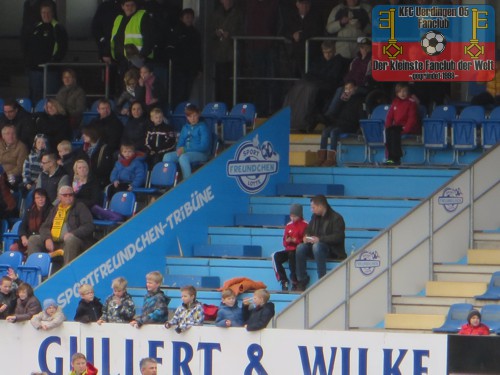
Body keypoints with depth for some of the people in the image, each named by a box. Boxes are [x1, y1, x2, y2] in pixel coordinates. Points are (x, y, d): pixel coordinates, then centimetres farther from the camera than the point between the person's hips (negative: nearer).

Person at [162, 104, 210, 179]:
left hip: (200, 154, -6)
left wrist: (185, 149, -14)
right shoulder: (185, 128, 19)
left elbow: (204, 146, -10)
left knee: (183, 157, -37)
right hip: (185, 152, 6)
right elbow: (180, 143, 19)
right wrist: (180, 149, -7)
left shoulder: (202, 127, -1)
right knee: (167, 157, -18)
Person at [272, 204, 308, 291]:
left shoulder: (305, 225, -2)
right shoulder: (288, 226, 14)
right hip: (289, 250, 6)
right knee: (276, 256, -22)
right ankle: (284, 281, -19)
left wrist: (295, 240, -20)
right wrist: (287, 241, -6)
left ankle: (294, 282, -29)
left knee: (291, 255, -38)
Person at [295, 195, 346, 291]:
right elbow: (308, 231, 24)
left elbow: (339, 237, -18)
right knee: (300, 248, -22)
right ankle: (302, 280, -17)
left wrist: (320, 239, -26)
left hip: (333, 250, -7)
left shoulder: (336, 218, -8)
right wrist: (306, 237, -3)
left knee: (317, 247, -38)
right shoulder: (315, 217, 15)